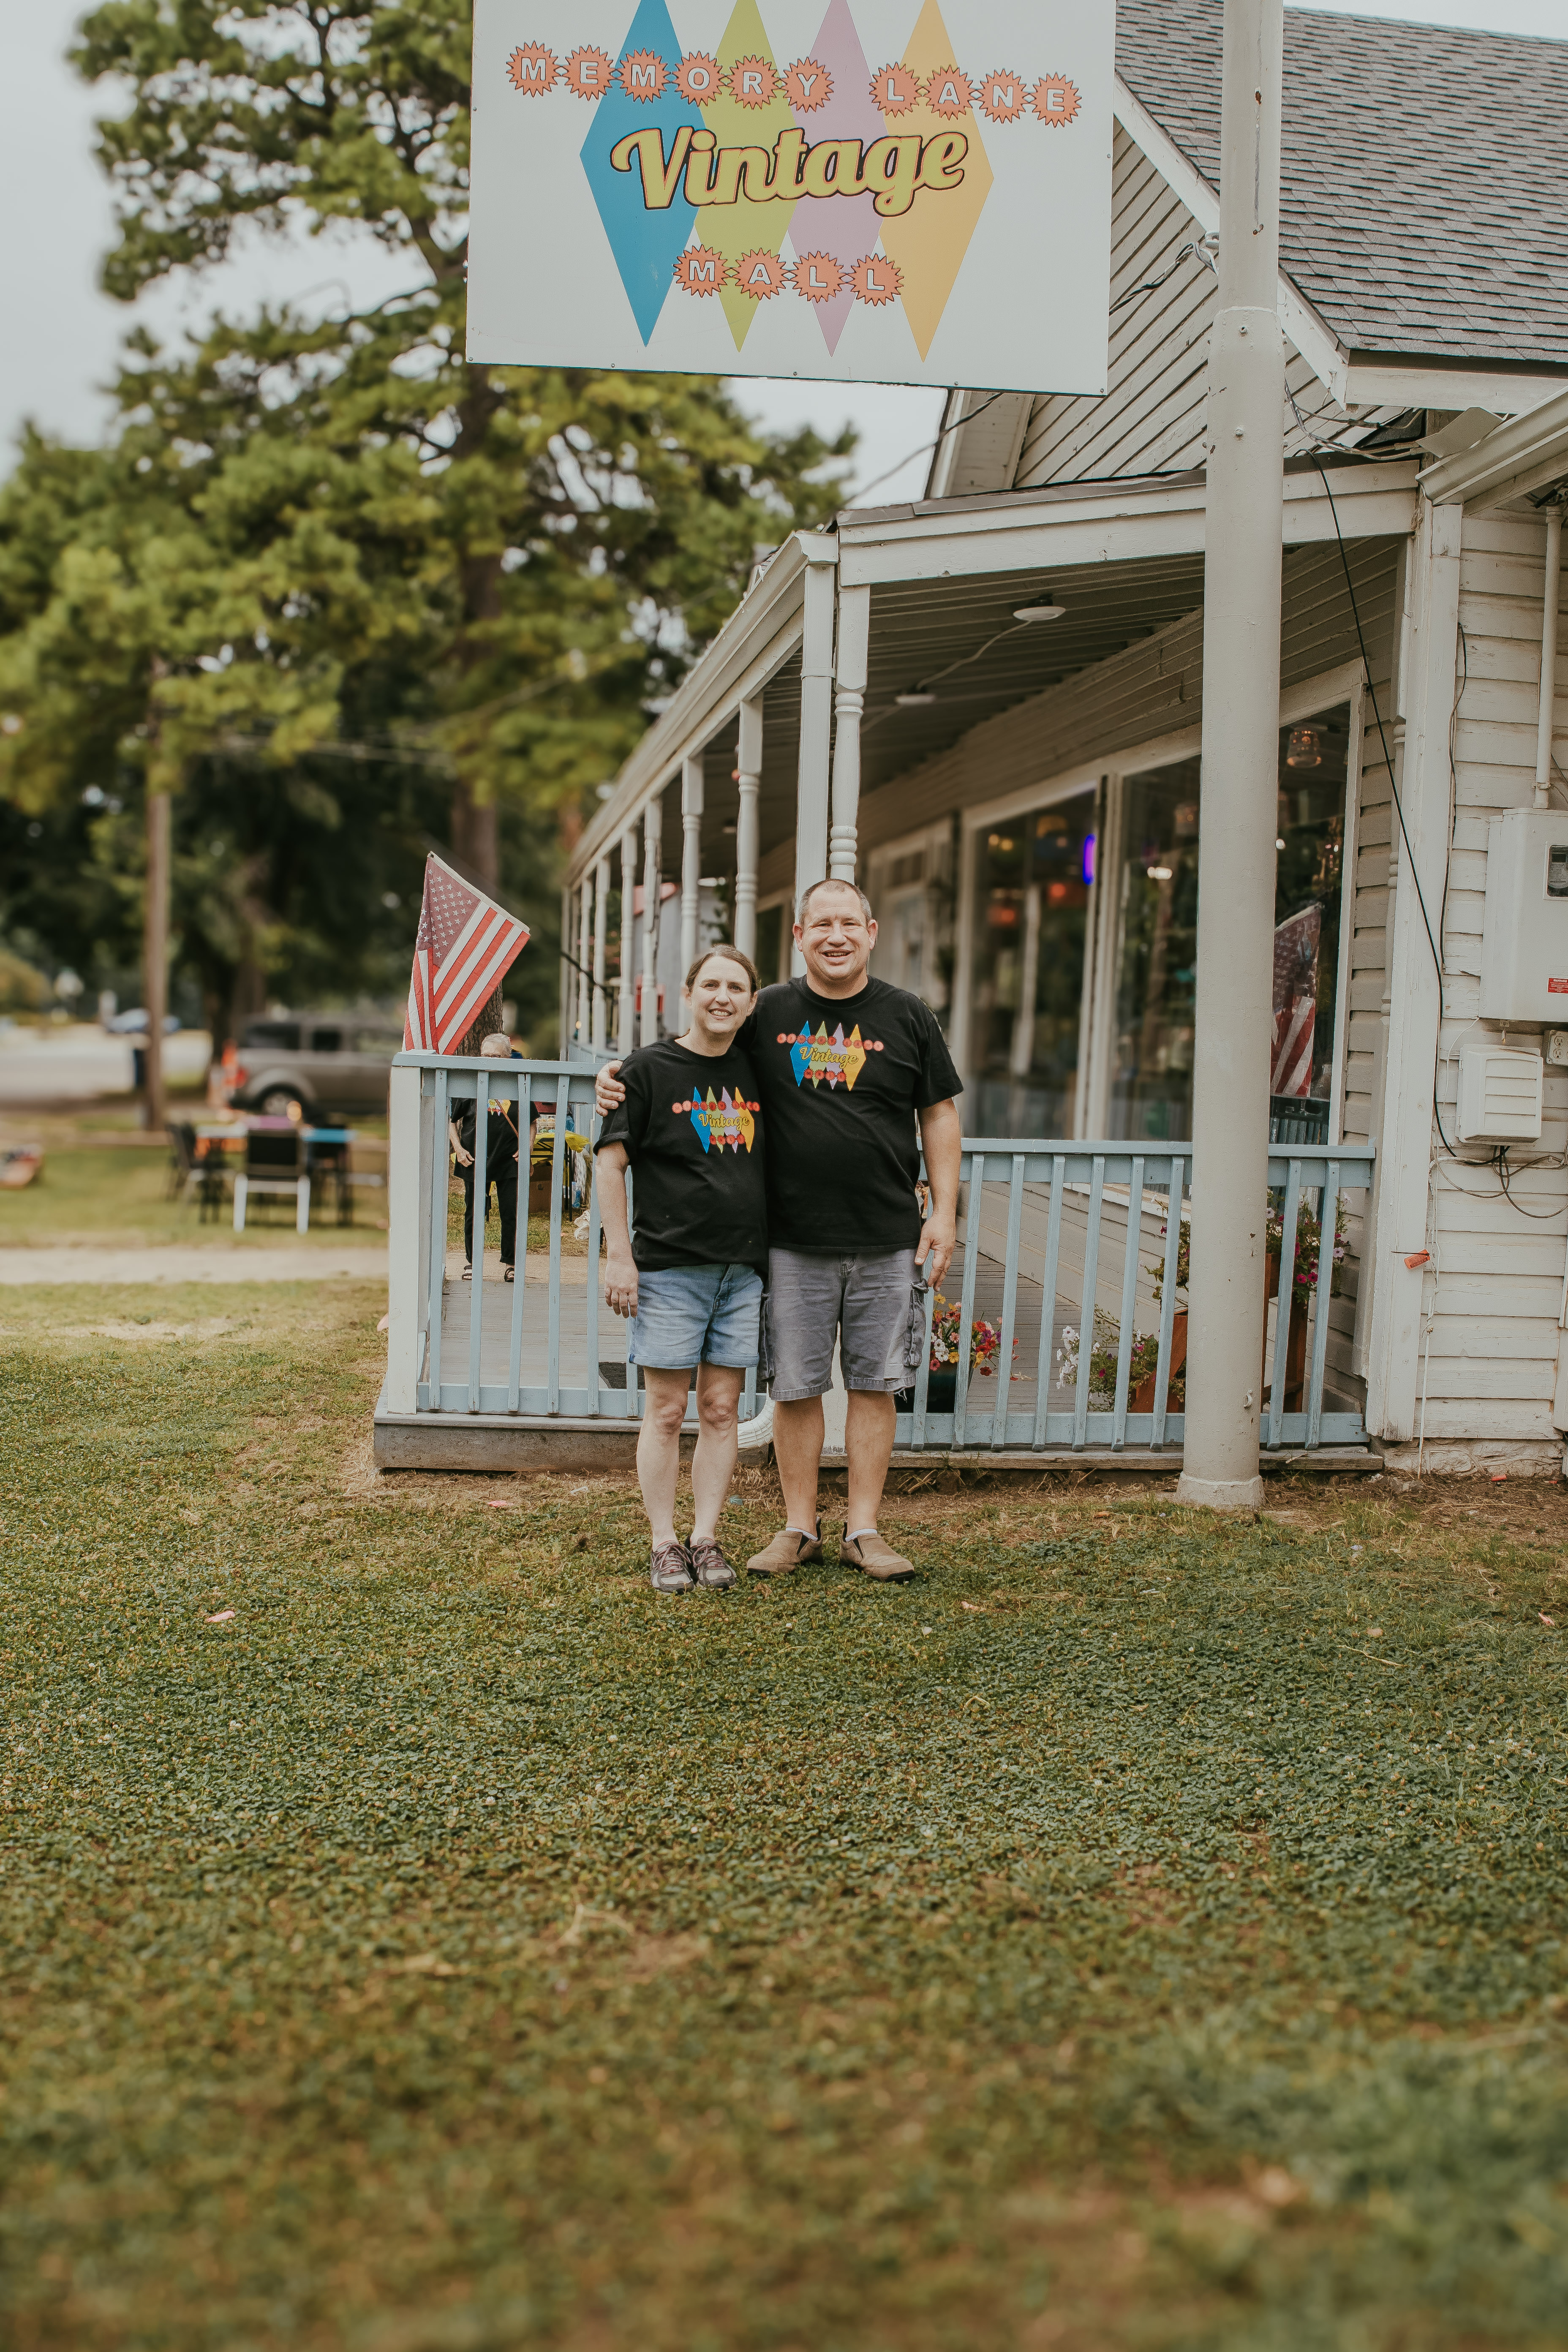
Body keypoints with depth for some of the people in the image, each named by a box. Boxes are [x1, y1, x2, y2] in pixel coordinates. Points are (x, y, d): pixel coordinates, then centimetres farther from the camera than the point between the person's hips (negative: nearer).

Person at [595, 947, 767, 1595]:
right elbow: (612, 1163, -4)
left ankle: (706, 1539, 15)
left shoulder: (756, 1071, 10)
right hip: (668, 1267, -4)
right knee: (666, 1411, 1)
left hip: (743, 1268, 4)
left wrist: (774, 1252, 14)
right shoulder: (648, 1068, -3)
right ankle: (663, 1544, 10)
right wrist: (619, 1255, -10)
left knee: (721, 1410, 6)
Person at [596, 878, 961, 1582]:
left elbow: (940, 1116, 8)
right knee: (795, 1387, 5)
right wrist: (618, 1074, -5)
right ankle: (799, 1529, 18)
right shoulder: (765, 1015, 4)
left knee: (875, 1384, 6)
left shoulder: (908, 1017, 5)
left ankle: (863, 1530, 17)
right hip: (793, 1241, 0)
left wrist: (944, 1212, 1)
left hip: (887, 1241, 0)